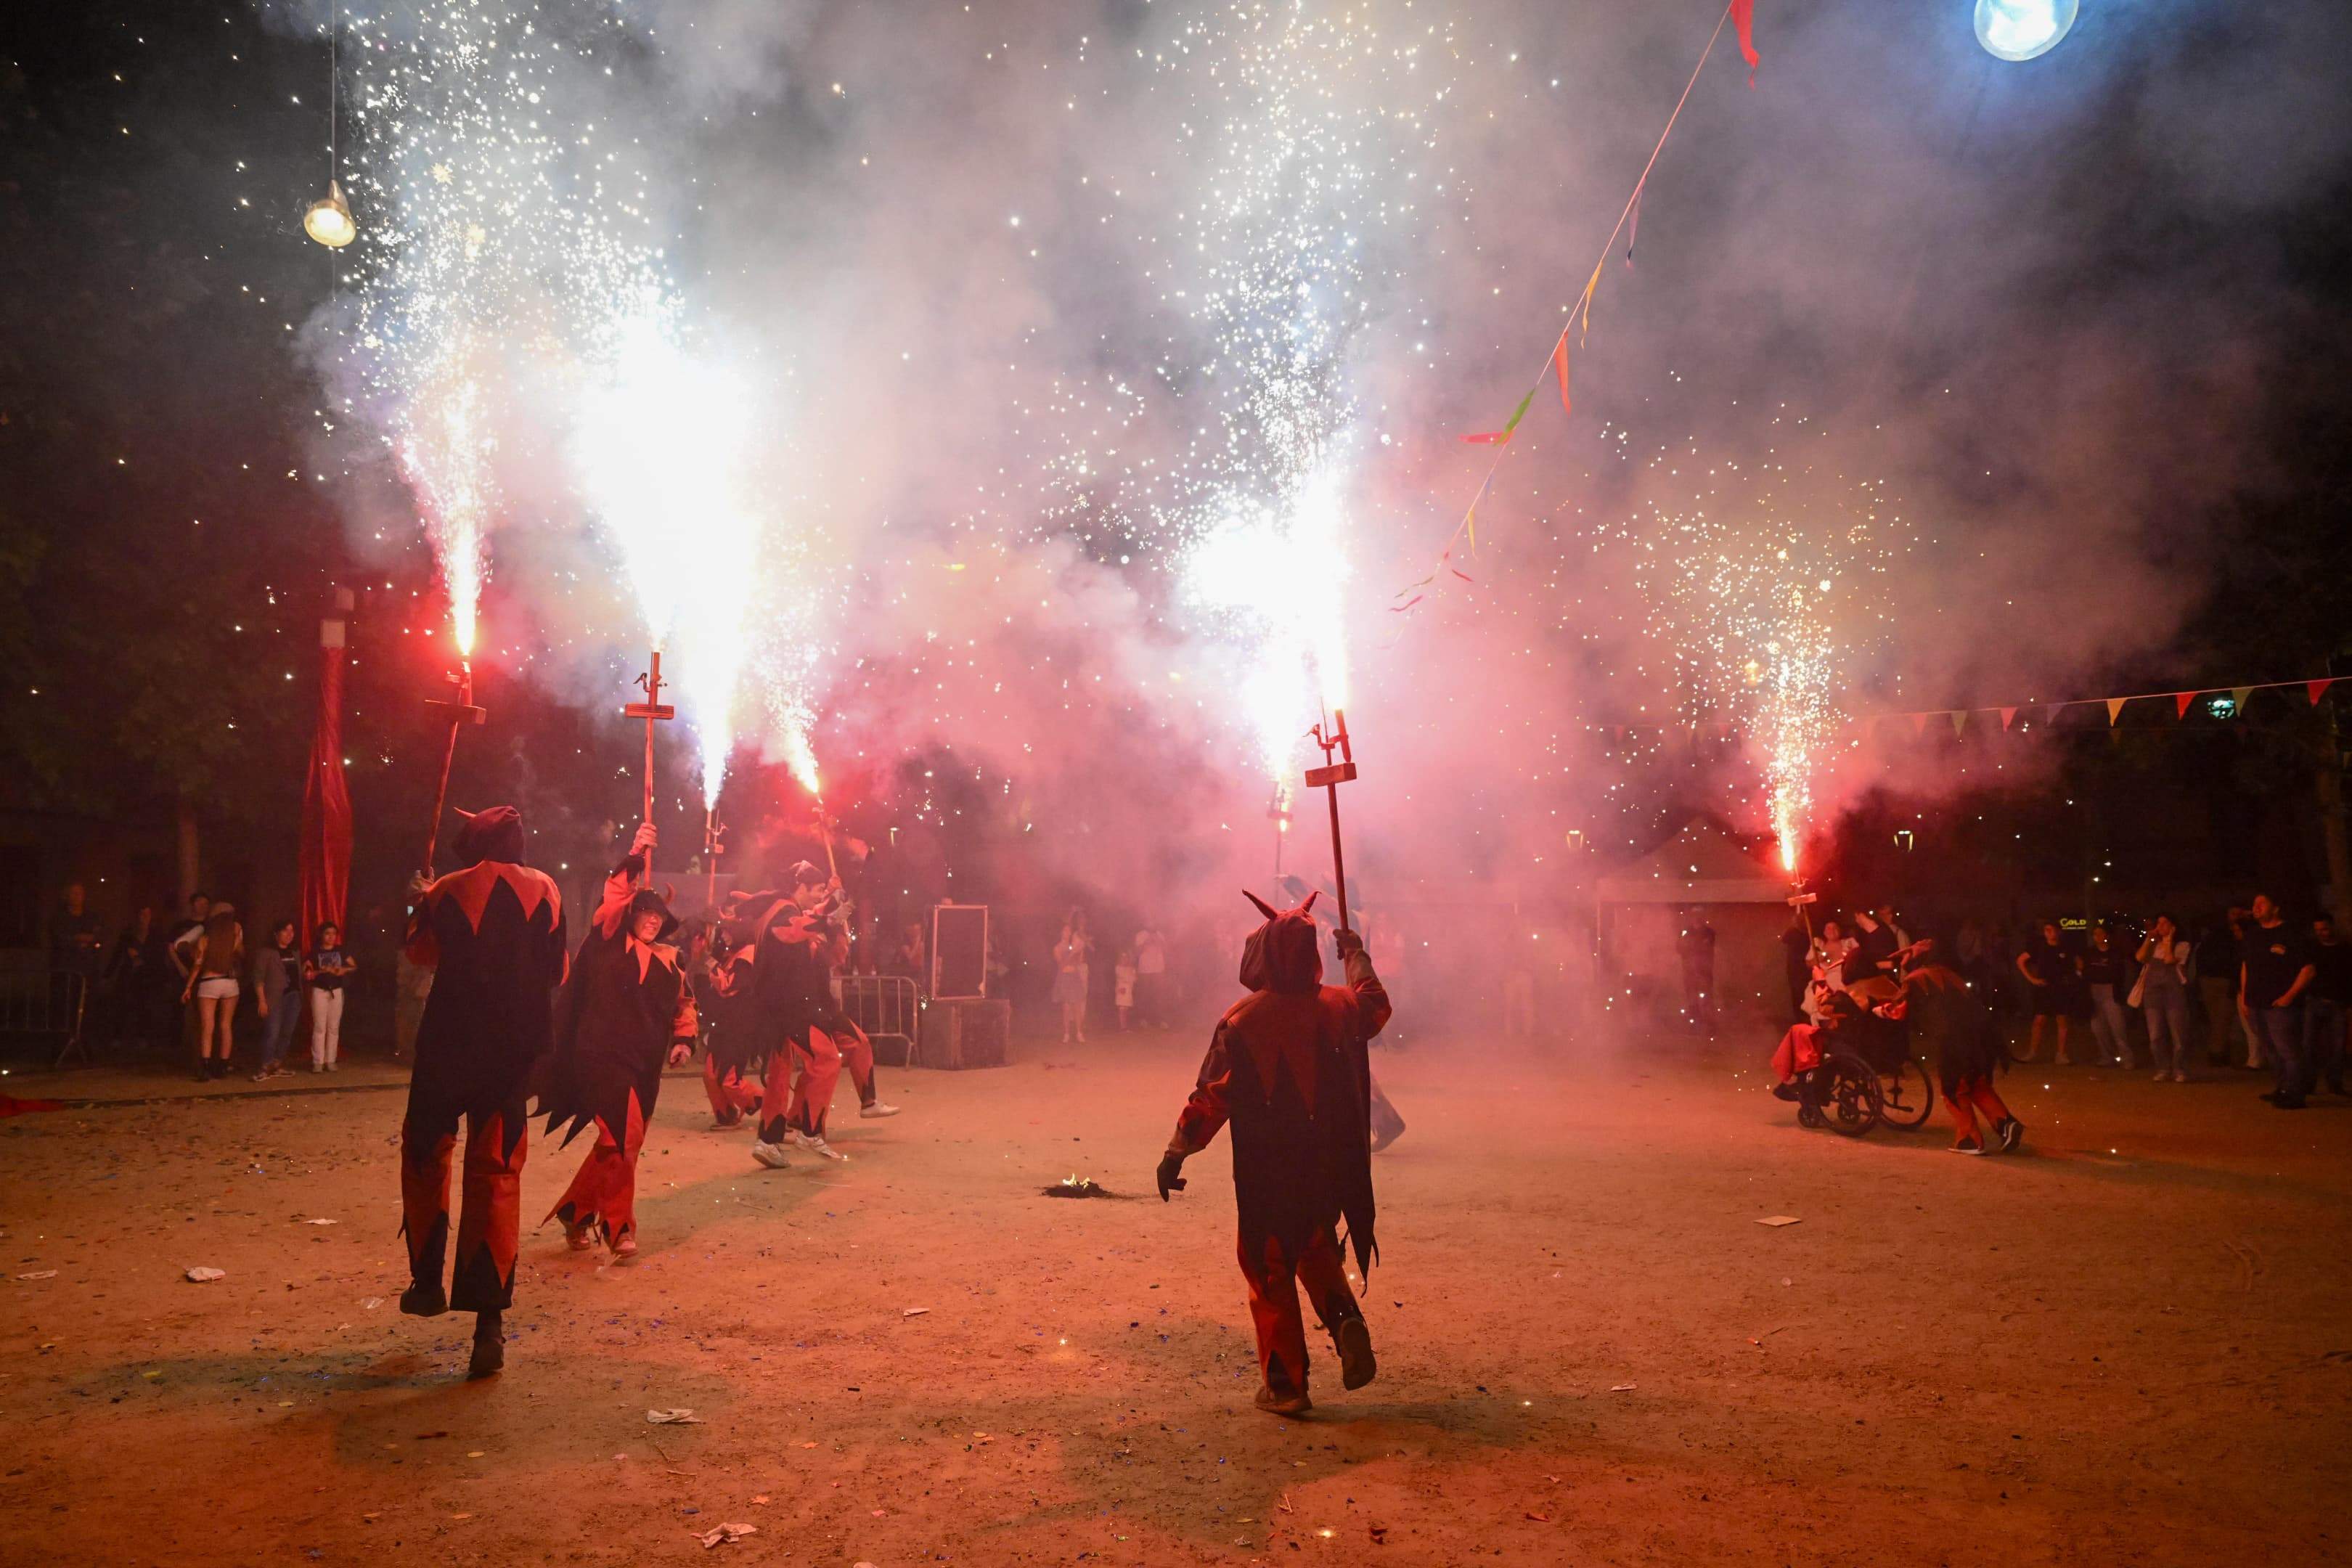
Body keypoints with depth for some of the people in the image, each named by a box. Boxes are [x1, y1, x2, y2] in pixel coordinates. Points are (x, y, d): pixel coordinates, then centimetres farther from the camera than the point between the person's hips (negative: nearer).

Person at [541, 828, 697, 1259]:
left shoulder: (671, 958, 12)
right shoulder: (610, 945, -2)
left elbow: (685, 1003, 20)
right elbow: (612, 902, -18)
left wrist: (684, 1039, 4)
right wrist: (634, 858, -28)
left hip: (646, 1065, 6)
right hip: (604, 1056, -6)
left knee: (622, 1144, 12)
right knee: (622, 1138, -15)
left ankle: (576, 1211, 31)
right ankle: (618, 1225, 0)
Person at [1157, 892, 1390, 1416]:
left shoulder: (1242, 1020, -15)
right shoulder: (1339, 1007, -3)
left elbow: (1211, 1096, -13)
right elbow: (1377, 1005, 22)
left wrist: (1177, 1151, -3)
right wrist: (1357, 956, 37)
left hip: (1266, 1172, -4)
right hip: (1327, 1167, 4)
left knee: (1270, 1271, 8)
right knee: (1317, 1250, 25)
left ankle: (1285, 1383, 11)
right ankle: (1347, 1320, 0)